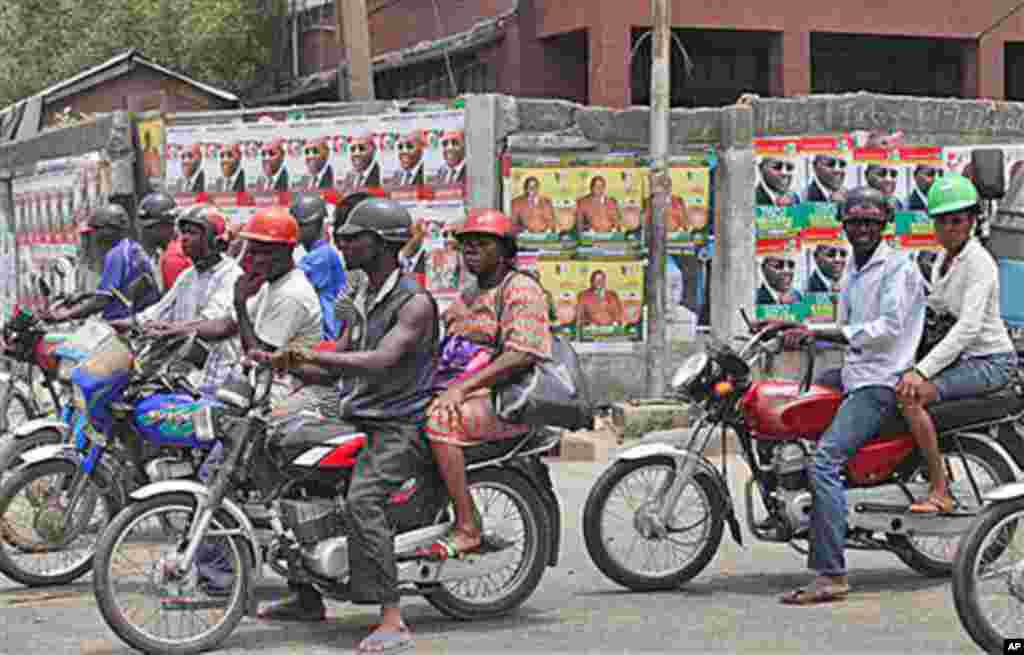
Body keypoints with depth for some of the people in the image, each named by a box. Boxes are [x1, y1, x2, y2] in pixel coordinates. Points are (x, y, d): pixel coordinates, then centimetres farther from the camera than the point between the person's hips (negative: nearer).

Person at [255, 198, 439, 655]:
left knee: (362, 498, -31)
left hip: (401, 427, -9)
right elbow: (338, 370, 20)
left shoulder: (415, 301, -12)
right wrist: (288, 365, 3)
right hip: (359, 420, 9)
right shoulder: (361, 302, 17)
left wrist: (314, 356, -34)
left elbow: (380, 361, -27)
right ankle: (307, 598, 16)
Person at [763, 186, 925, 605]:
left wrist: (817, 332, -23)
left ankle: (831, 576, -28)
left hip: (882, 382, -10)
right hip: (854, 373, 10)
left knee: (825, 460, -25)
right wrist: (795, 327, 14)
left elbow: (889, 327, -21)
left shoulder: (898, 267, -9)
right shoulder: (853, 270, 21)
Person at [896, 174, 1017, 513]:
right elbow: (934, 308, 19)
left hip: (990, 361, -9)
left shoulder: (979, 262, -18)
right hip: (961, 356, 9)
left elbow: (968, 326, -28)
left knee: (910, 394, -26)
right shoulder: (943, 259, 11)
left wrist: (921, 370, -33)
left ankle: (940, 491, -23)